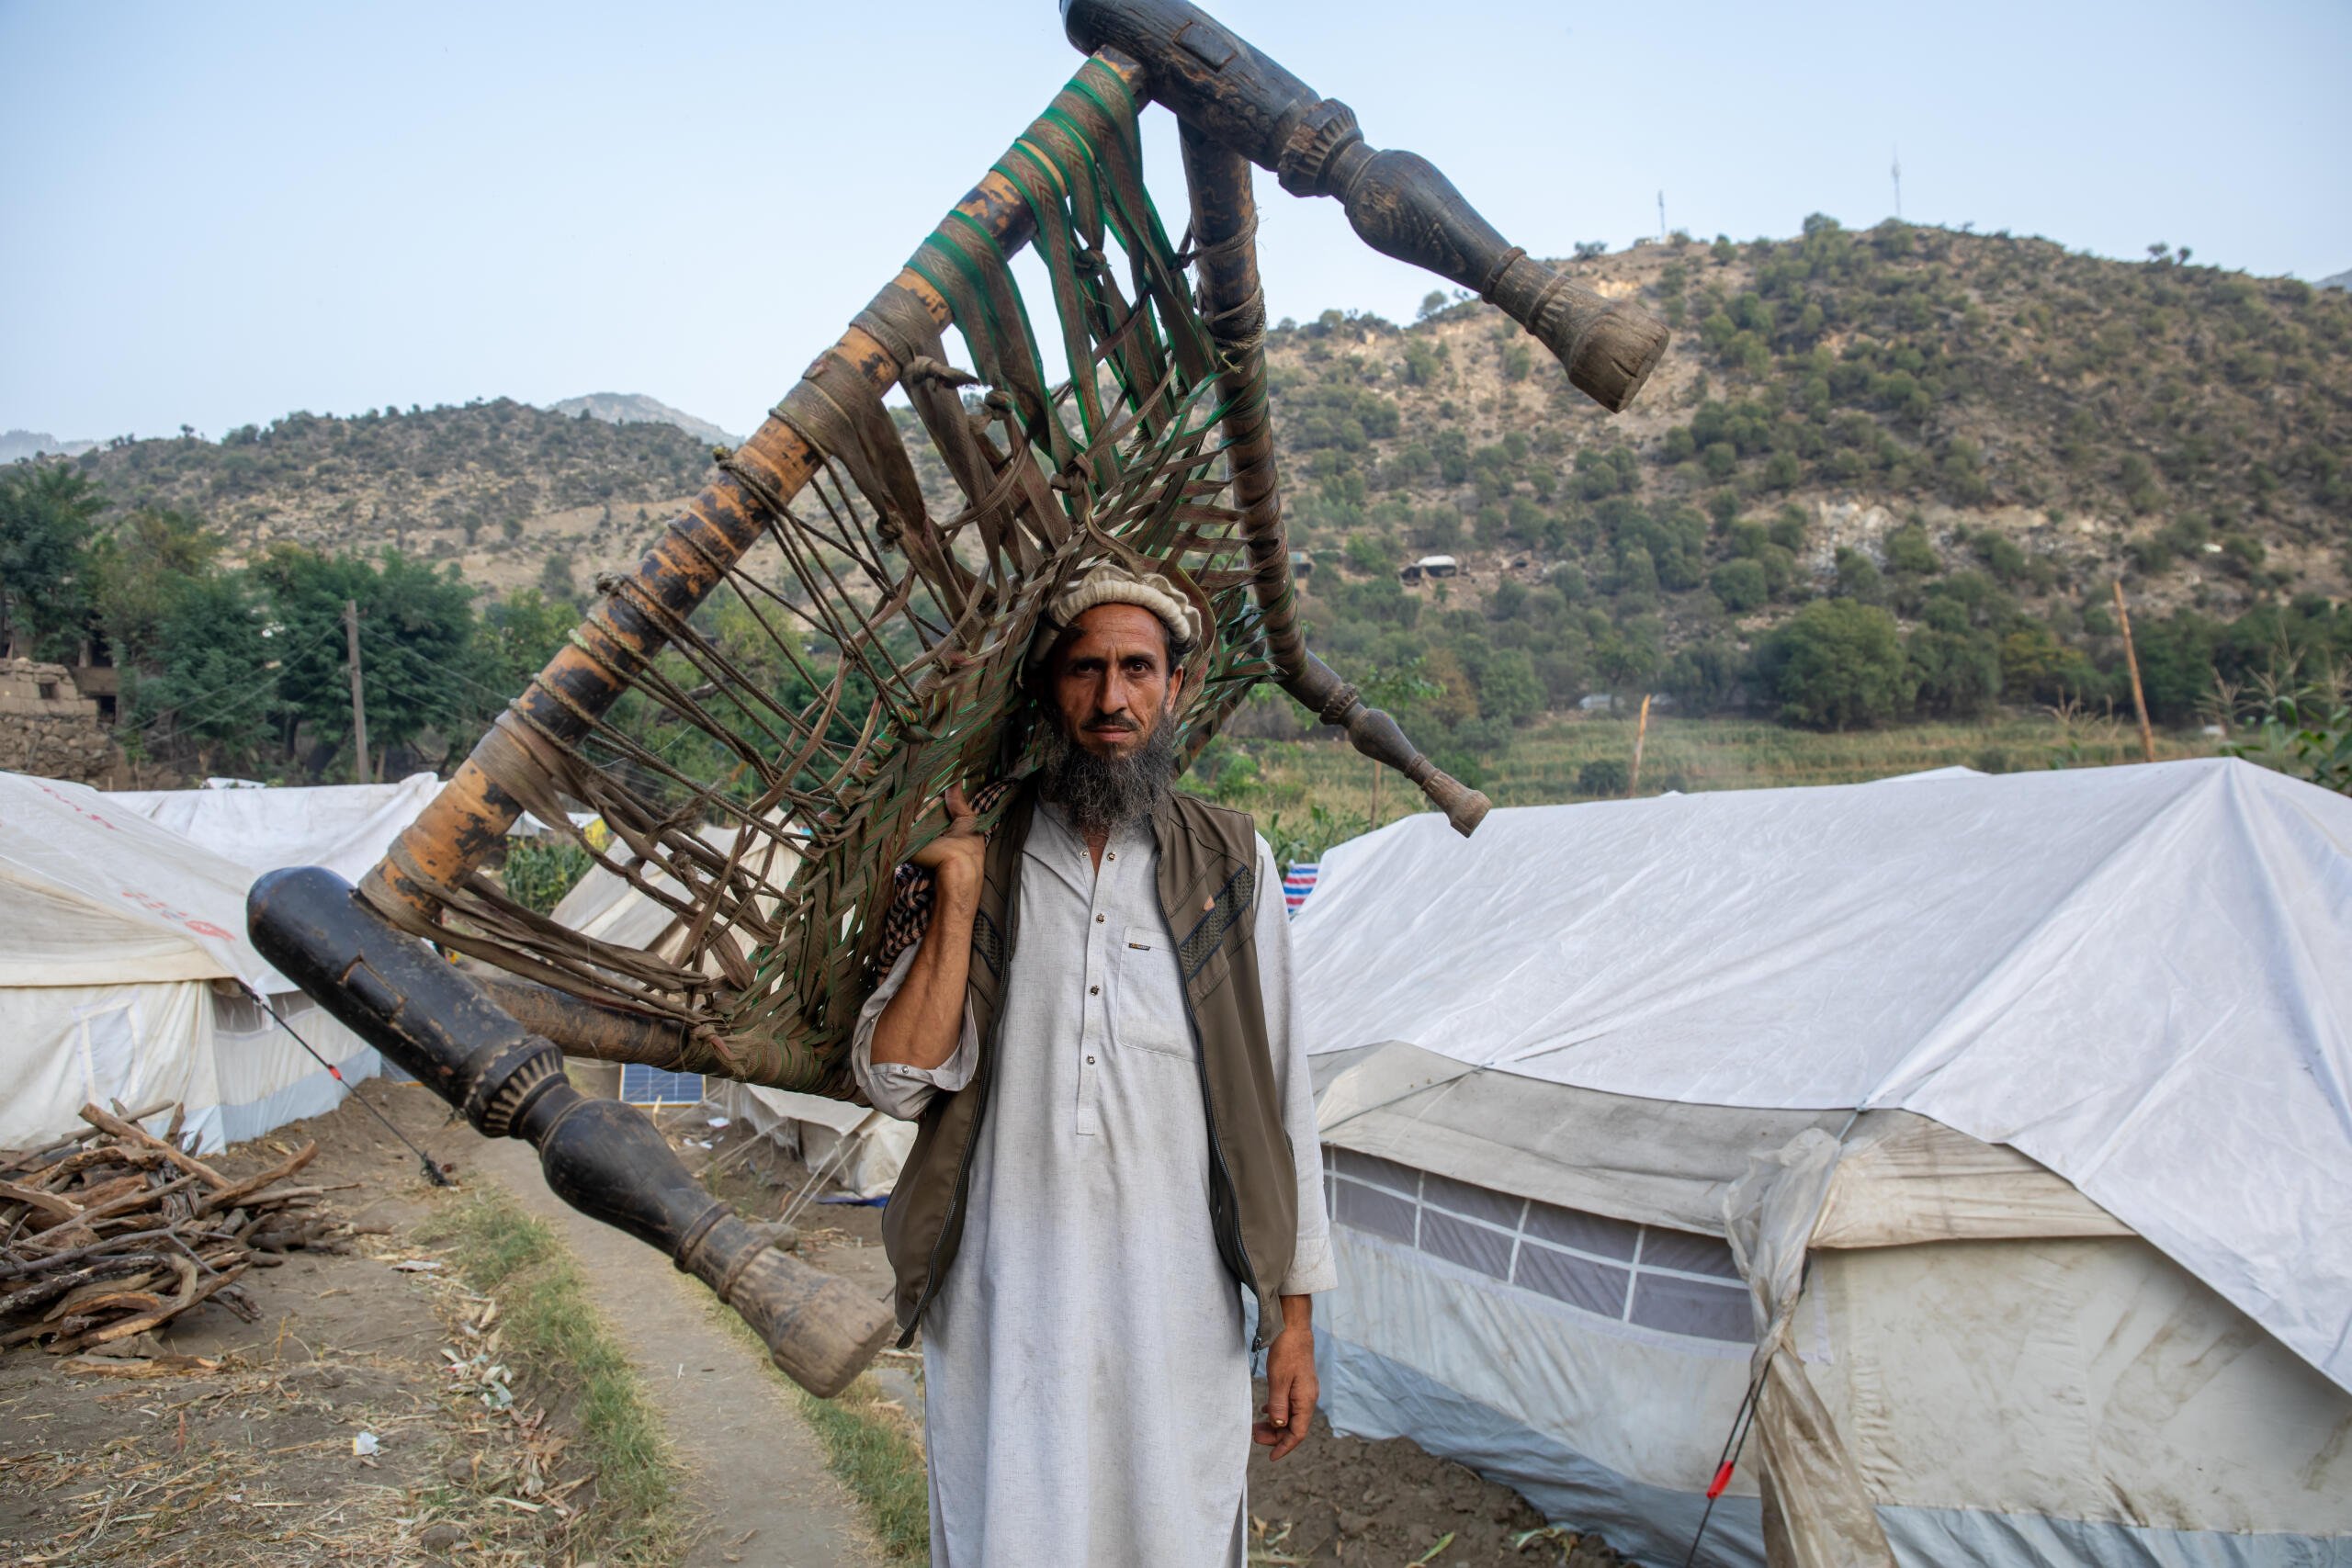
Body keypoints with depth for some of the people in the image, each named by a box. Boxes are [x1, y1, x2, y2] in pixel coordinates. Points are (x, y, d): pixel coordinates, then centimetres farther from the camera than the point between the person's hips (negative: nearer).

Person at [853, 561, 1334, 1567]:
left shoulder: (1228, 864, 2)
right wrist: (960, 891, -13)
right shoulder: (976, 854, 2)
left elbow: (1276, 1095, 4)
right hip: (1004, 1309, 0)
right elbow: (898, 1081, -5)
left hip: (1176, 1308, 0)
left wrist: (1294, 1315, 4)